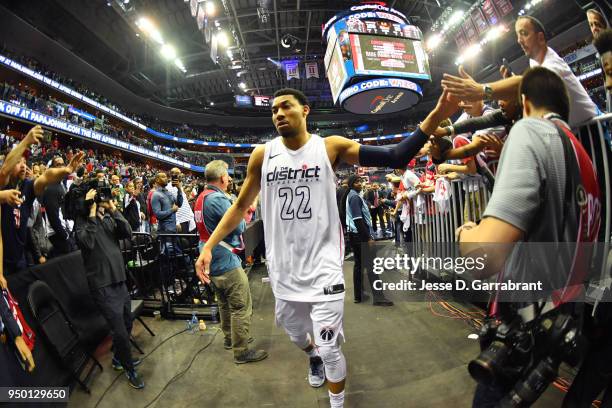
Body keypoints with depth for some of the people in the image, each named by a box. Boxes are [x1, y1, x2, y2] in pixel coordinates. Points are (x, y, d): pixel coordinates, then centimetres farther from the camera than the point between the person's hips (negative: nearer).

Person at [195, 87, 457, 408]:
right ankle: (313, 356, 62)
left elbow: (396, 156, -11)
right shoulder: (262, 155, -1)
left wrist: (436, 116, -22)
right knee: (294, 332, 26)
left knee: (329, 349, 3)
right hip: (283, 269, 4)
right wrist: (209, 246, 0)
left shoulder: (331, 147, -6)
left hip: (323, 266, -3)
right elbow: (240, 206, 6)